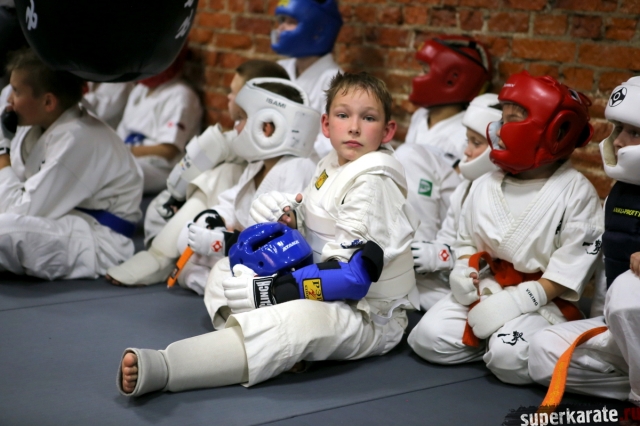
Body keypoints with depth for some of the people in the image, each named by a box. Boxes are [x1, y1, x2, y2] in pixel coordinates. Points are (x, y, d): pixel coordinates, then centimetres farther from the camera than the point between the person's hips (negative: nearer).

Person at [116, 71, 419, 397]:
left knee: (300, 319, -40)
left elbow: (355, 275, -25)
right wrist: (290, 217, -4)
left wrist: (275, 291, -29)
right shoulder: (330, 168, 8)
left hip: (369, 317, -10)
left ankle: (160, 369, -52)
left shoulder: (373, 183, -18)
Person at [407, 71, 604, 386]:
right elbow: (467, 240, 17)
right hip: (485, 289, 5)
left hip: (544, 300, -5)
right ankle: (492, 342, 5)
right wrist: (463, 271, -6)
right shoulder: (484, 186, 8)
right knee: (427, 337, -14)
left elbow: (575, 262, -14)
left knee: (509, 358, -30)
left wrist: (520, 300, -21)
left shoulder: (575, 192, -9)